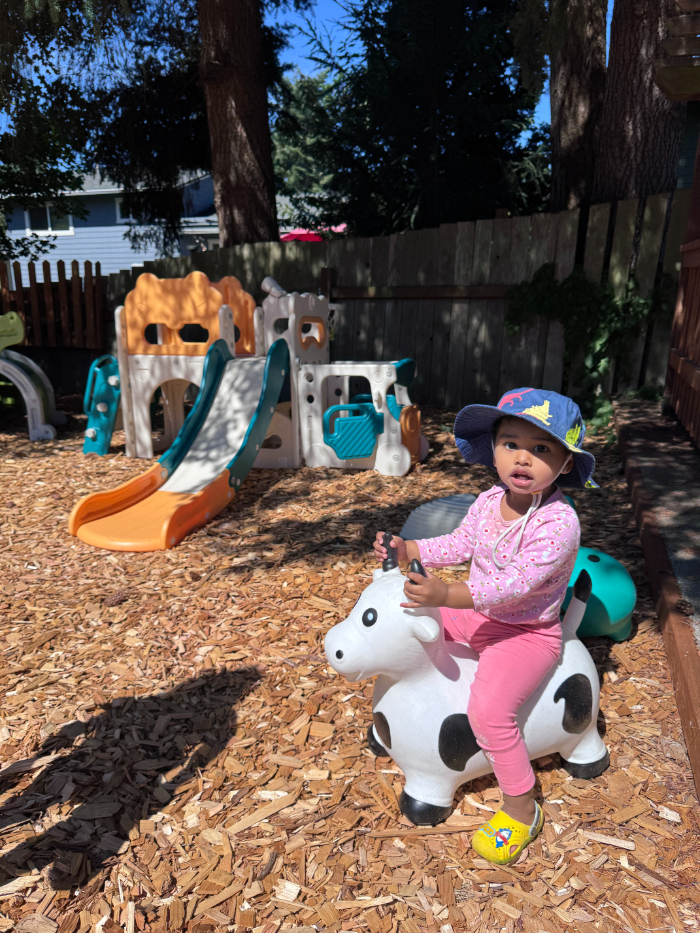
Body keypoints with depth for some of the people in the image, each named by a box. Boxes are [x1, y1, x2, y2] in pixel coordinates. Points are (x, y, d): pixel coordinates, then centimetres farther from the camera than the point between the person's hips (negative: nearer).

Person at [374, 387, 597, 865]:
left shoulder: (559, 522, -27)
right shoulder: (489, 501, -5)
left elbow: (516, 583, -35)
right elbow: (459, 545, 8)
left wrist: (449, 595, -46)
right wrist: (408, 549, -4)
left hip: (529, 633, -7)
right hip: (479, 614, 8)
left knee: (488, 709, -22)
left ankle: (523, 810, 1)